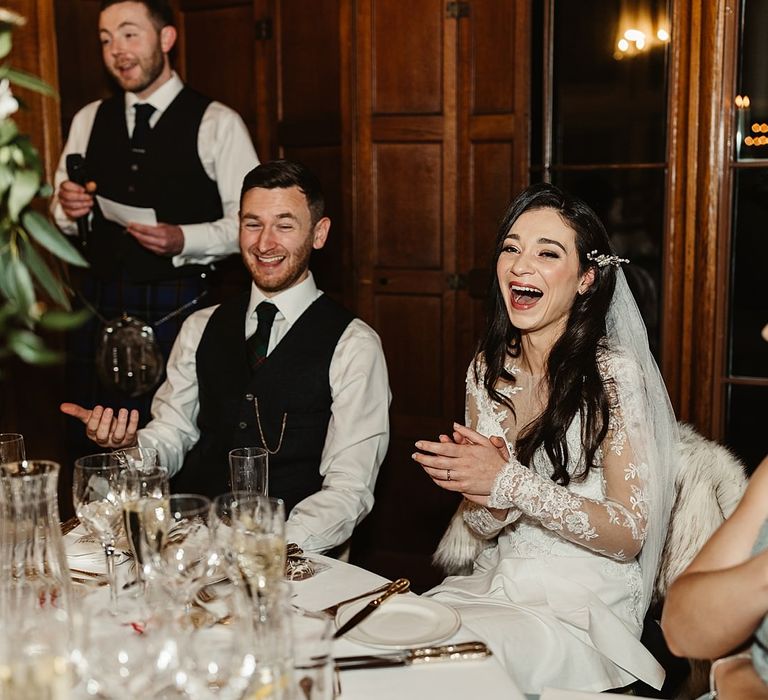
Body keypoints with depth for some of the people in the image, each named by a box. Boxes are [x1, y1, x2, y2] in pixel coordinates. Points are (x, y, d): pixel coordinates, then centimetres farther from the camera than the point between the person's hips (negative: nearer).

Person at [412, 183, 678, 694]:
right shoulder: (489, 370, 4)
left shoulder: (615, 372, -12)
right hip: (492, 585, 5)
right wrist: (488, 501, -18)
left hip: (580, 608, -4)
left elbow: (628, 535, -14)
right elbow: (481, 527, 6)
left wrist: (512, 483, -21)